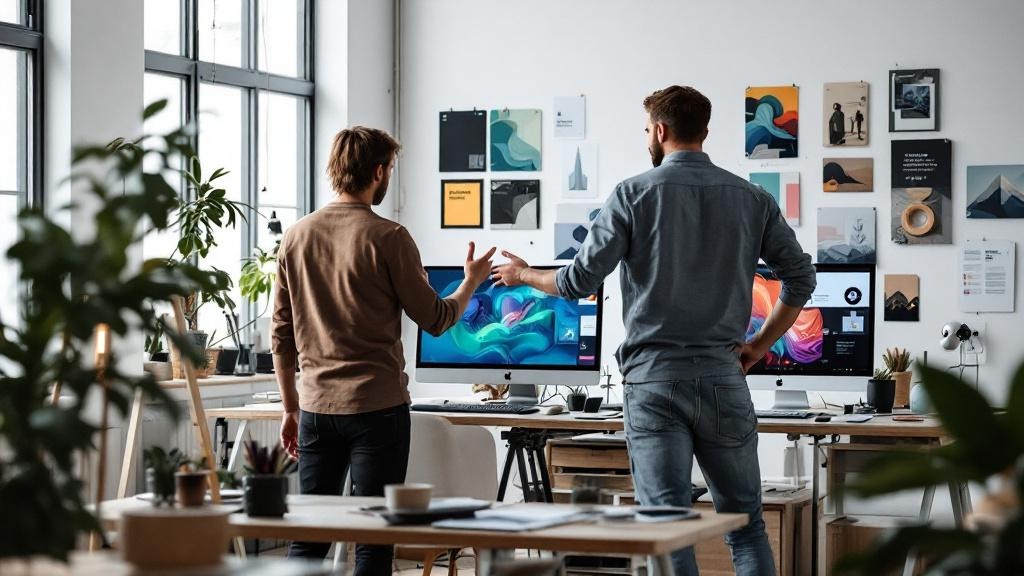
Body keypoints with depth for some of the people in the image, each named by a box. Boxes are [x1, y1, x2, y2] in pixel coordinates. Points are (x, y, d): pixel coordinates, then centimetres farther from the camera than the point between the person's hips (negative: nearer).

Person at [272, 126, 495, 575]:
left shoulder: (296, 237, 6)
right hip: (377, 405, -5)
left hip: (317, 406, 5)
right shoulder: (387, 238, -9)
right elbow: (435, 319, -2)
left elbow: (282, 334, 10)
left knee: (308, 538, 9)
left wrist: (290, 408, 18)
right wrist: (472, 281, 16)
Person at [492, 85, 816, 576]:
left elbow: (580, 281, -3)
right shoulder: (751, 199, 7)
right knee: (745, 523, 10)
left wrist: (524, 276, 16)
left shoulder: (633, 195, -3)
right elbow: (801, 278, 8)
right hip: (722, 375, 3)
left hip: (653, 376, -3)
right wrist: (759, 345, 17)